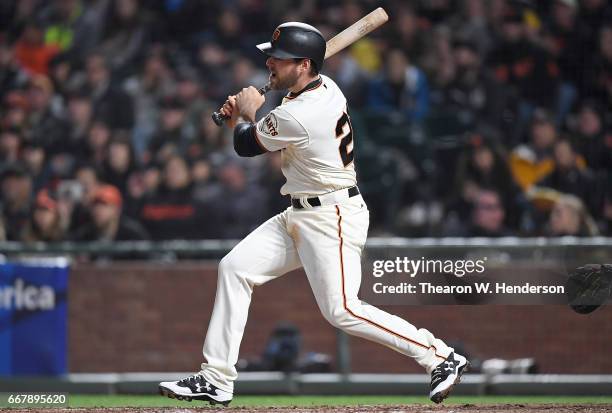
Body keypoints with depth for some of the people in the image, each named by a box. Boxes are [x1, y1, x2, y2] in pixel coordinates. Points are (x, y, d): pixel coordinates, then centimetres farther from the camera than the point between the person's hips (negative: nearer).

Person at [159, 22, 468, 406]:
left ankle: (441, 357, -4)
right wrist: (243, 116, 9)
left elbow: (246, 145, -6)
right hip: (299, 216, 10)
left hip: (331, 219, -10)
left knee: (342, 310, -14)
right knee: (235, 268, 4)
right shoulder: (325, 86, 4)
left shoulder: (297, 115, -25)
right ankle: (216, 380, 6)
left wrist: (245, 113, 14)